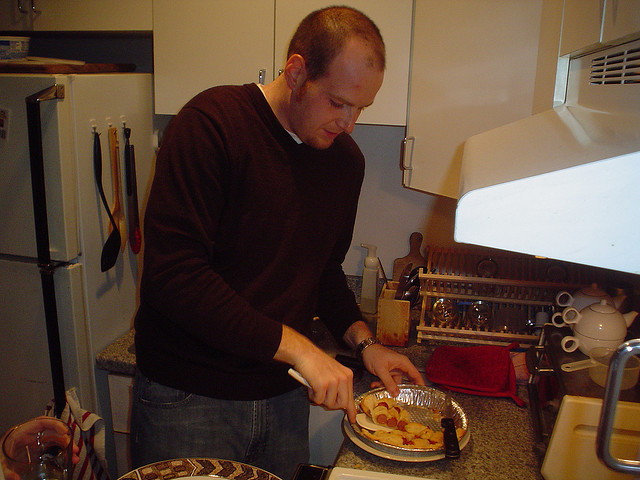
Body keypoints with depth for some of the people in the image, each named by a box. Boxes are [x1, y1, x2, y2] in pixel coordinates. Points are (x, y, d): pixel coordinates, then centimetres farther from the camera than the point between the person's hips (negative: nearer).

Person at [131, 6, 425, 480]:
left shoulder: (346, 158, 3)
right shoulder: (212, 123, -17)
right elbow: (173, 273, -25)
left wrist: (363, 340, 1)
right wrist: (296, 347, -25)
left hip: (284, 392, 6)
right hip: (189, 398, -5)